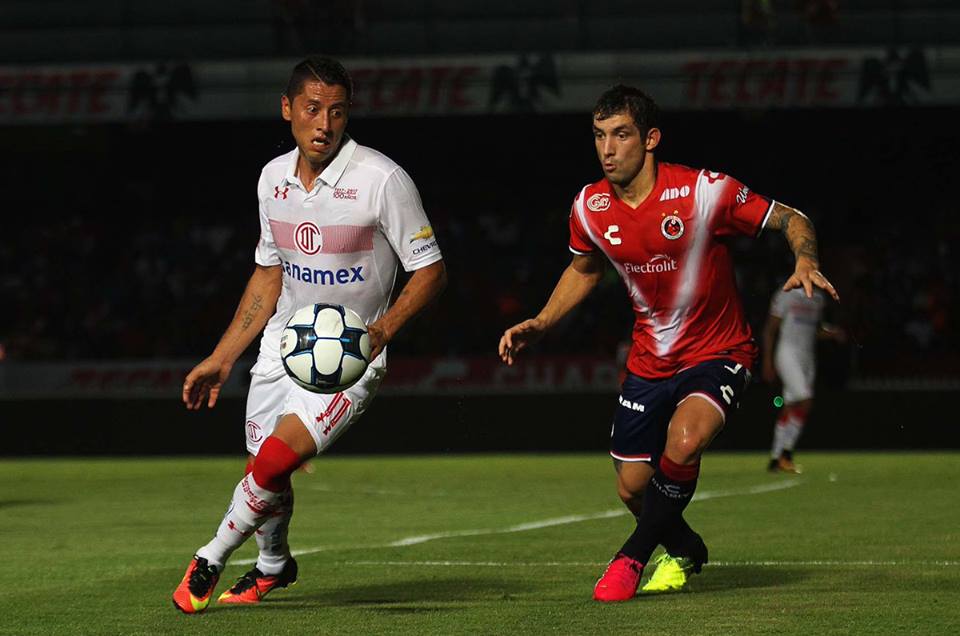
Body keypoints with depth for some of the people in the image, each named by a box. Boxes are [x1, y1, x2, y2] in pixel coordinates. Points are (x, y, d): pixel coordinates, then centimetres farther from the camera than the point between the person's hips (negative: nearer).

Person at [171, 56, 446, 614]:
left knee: (276, 460, -21)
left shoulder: (382, 179, -17)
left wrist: (381, 329, -28)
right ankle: (273, 566, 42)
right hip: (284, 344, 5)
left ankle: (209, 562, 2)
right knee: (267, 475, 11)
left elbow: (430, 270, -12)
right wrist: (222, 358, 13)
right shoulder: (274, 178, 1)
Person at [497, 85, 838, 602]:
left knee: (684, 440, -32)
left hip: (717, 354, -5)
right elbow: (583, 270, 16)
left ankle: (634, 555, -8)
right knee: (632, 488, 6)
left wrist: (805, 261, -31)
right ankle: (684, 551, 41)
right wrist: (539, 325, 5)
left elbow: (791, 220, -10)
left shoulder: (704, 191, -20)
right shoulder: (590, 207, -5)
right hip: (649, 361, 5)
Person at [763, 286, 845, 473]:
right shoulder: (787, 295, -6)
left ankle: (776, 459, 10)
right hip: (788, 354, -7)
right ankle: (786, 453, -12)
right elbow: (770, 329, -4)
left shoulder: (818, 299, 14)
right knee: (805, 401, -19)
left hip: (807, 357, 7)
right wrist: (767, 361, -7)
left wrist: (832, 333, 4)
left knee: (790, 407, 5)